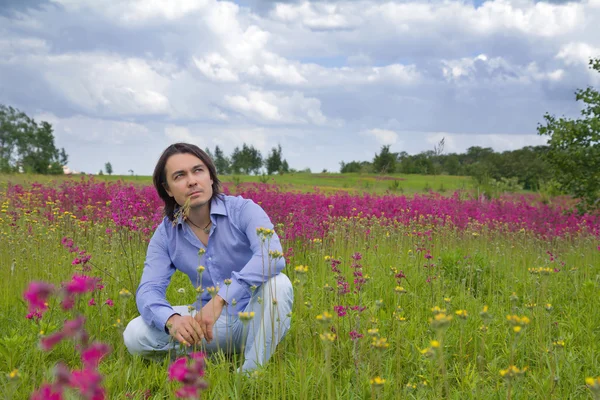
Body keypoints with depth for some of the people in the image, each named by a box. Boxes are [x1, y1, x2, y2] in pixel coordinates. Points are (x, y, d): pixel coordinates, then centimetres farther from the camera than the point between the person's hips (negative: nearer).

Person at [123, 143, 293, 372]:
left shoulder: (243, 210, -15)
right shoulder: (165, 234, -4)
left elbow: (272, 256, -33)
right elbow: (149, 290, -13)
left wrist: (221, 298, -43)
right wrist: (171, 319, -38)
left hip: (256, 316, -2)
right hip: (215, 322, 3)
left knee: (277, 283, -35)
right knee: (135, 335, -17)